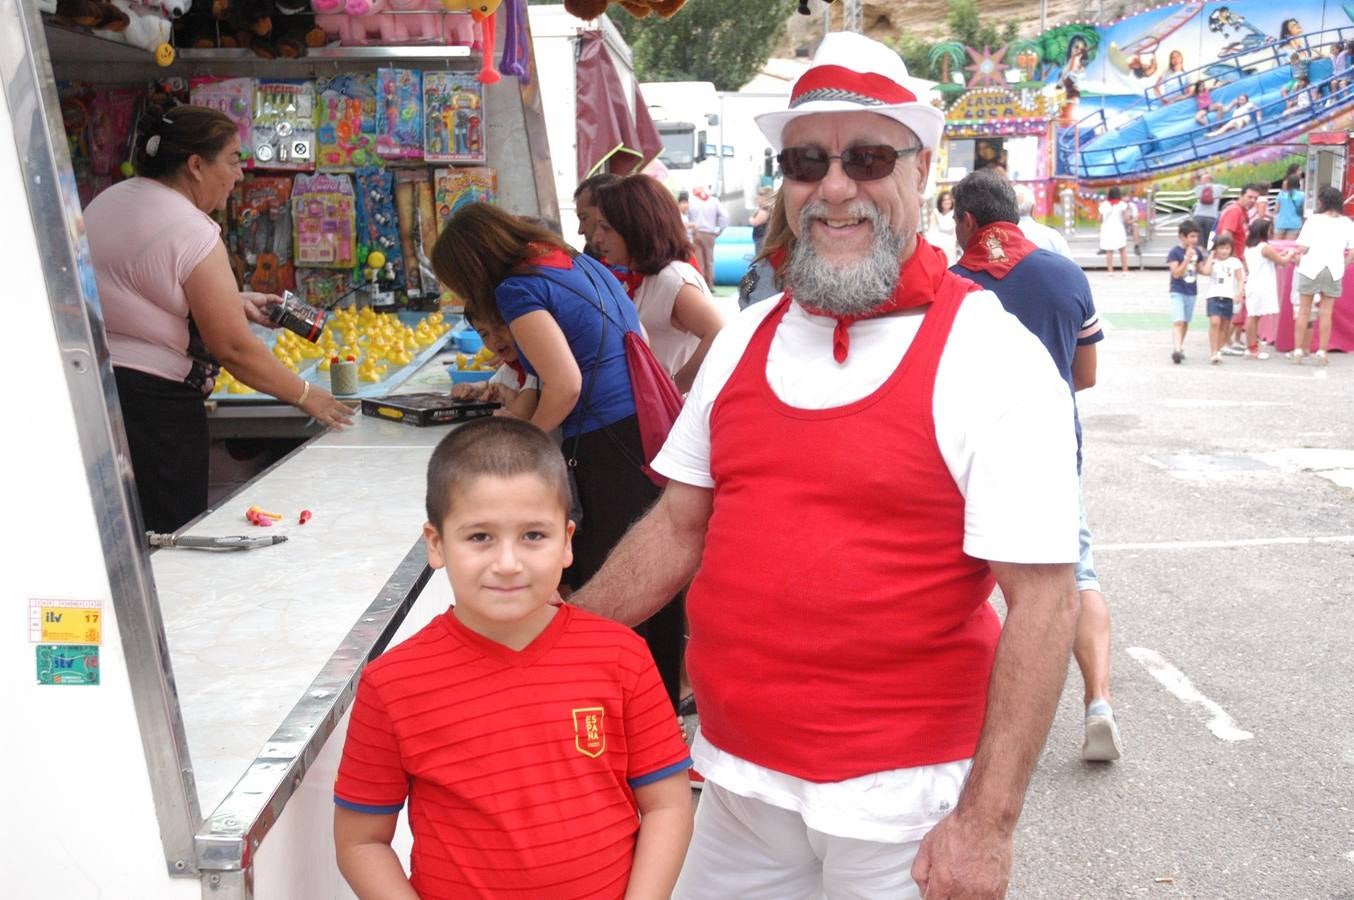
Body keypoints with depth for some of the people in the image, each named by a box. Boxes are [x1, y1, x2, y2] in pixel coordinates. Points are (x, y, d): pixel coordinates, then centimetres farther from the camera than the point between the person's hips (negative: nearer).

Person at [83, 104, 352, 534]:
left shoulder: (107, 201, 11)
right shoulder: (192, 232, -16)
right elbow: (234, 349, -16)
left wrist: (232, 300, 17)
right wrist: (305, 396, -4)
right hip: (151, 404, -9)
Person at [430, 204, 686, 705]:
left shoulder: (518, 289, -9)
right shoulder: (577, 261, 16)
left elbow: (566, 386, -19)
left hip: (611, 445, -9)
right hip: (654, 431, 9)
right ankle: (664, 709, 30)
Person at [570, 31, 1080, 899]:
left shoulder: (992, 360, -13)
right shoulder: (746, 339, 3)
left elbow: (1044, 603, -15)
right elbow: (679, 526, 9)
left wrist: (988, 822, -18)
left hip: (899, 793, -5)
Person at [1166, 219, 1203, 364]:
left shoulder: (1196, 251, 6)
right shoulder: (1175, 252, -12)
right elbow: (1176, 273, -19)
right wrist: (1187, 259, -28)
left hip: (1192, 292, 6)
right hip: (1178, 291, -6)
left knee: (1186, 322, 14)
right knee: (1178, 321, -17)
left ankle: (1180, 347, 26)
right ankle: (1177, 349, -26)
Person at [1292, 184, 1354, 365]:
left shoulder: (1313, 220, -6)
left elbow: (1303, 248, -10)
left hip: (1311, 269, -2)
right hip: (1334, 270, 2)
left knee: (1304, 311, 7)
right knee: (1327, 312, 9)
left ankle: (1298, 350, 8)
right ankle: (1322, 352, 10)